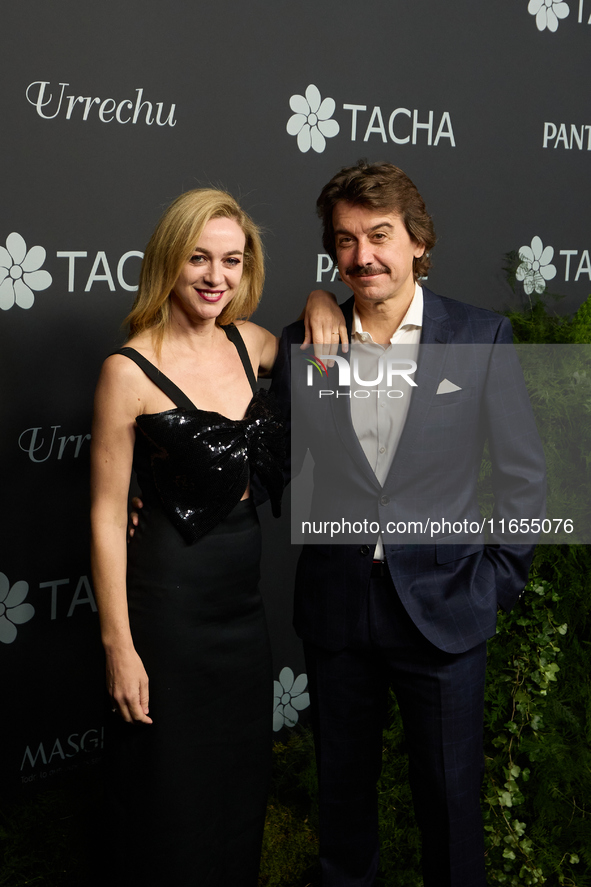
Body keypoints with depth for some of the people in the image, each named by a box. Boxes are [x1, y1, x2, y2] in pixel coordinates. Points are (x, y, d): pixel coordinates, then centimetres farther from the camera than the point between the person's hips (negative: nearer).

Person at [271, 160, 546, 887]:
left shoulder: (481, 337, -5)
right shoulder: (301, 344, 0)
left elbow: (524, 475, -1)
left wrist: (498, 579, -4)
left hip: (443, 610, -2)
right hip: (335, 609, 2)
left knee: (450, 799, 12)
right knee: (342, 787, 19)